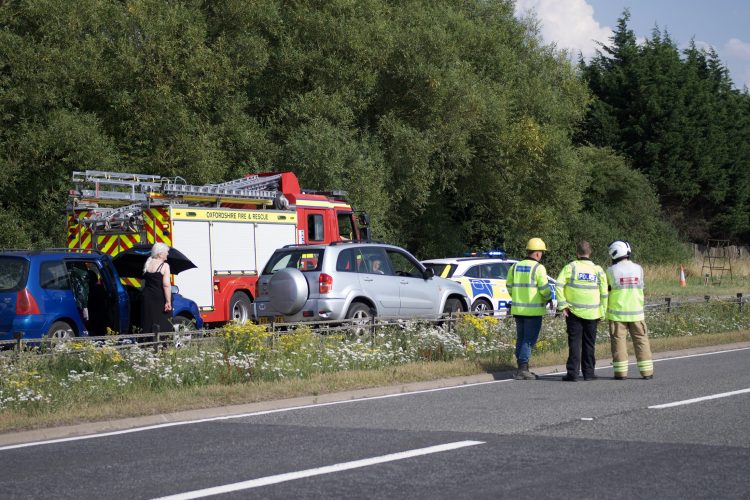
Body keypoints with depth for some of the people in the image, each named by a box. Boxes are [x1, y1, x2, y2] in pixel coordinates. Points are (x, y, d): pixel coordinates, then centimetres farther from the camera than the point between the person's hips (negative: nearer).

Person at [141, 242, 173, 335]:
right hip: (160, 298, -6)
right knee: (162, 325, -4)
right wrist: (168, 302, -16)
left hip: (146, 296, 6)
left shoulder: (147, 264, 9)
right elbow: (166, 285, -16)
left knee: (148, 324, 8)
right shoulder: (164, 266, -10)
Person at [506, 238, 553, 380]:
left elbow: (509, 287, 11)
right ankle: (522, 369, -9)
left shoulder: (515, 267, 8)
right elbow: (544, 288, -13)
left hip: (517, 309, 6)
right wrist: (548, 298, 5)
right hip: (533, 310, -6)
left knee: (521, 339, 13)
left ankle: (522, 369, 15)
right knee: (529, 340, -4)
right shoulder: (538, 268, -10)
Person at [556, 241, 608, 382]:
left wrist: (562, 305, -9)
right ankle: (589, 372, 14)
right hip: (592, 313, 2)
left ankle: (572, 373, -5)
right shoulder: (598, 270, 2)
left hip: (574, 312, -2)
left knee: (575, 342, 0)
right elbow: (604, 293, 3)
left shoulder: (571, 267, -4)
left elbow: (559, 286, -13)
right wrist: (602, 313, 10)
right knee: (589, 343, 11)